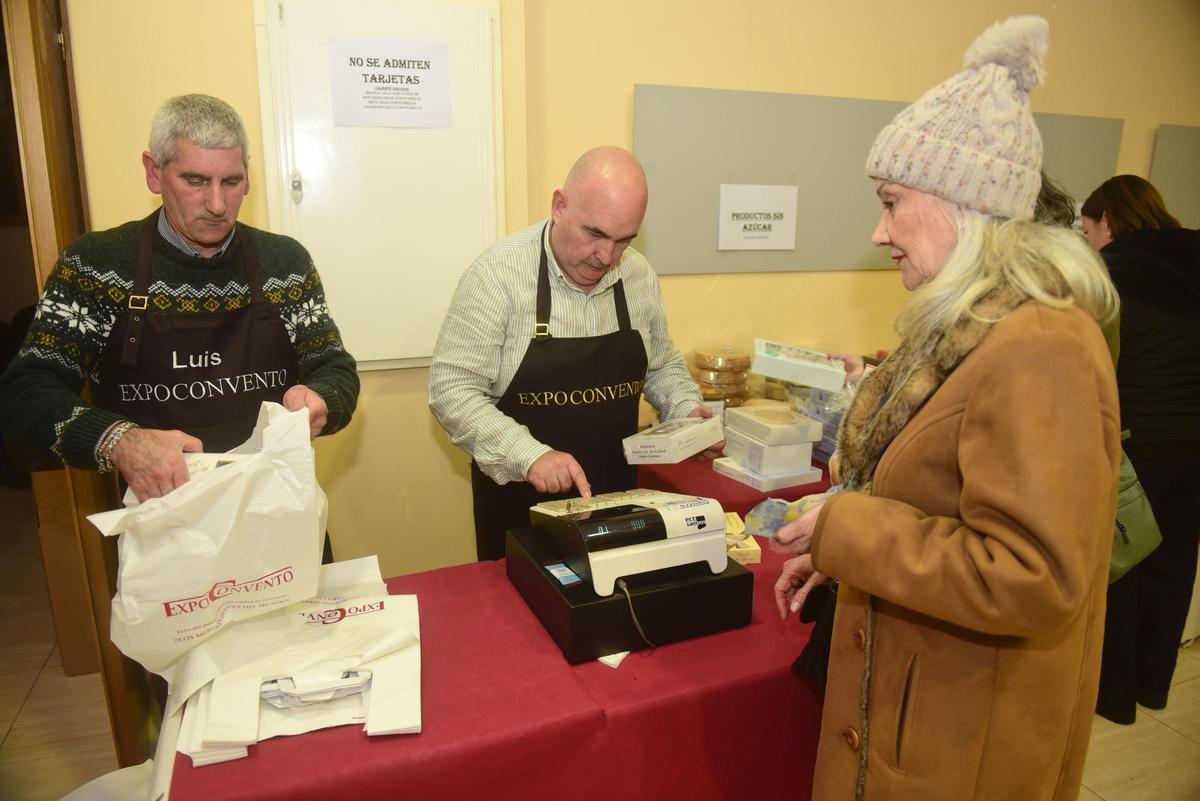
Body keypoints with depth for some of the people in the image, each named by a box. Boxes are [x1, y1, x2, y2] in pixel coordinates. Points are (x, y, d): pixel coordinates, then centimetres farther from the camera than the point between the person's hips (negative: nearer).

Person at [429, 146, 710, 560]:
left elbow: (663, 366, 13)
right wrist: (529, 455, -30)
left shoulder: (641, 276, -2)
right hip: (519, 498, -4)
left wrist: (686, 411, -6)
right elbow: (452, 389, -19)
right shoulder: (498, 273, -18)